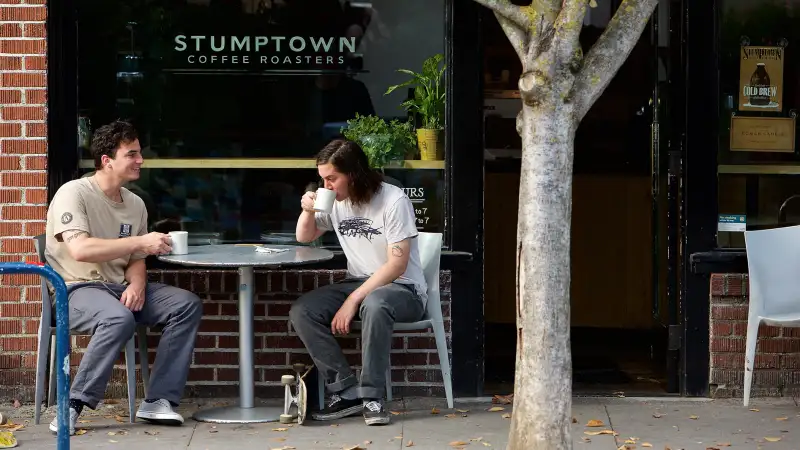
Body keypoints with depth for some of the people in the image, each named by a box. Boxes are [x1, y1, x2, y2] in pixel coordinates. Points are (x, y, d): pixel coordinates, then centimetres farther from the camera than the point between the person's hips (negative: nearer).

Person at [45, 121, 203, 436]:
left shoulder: (135, 204, 10)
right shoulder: (74, 193, -12)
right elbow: (80, 249, -26)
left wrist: (136, 285, -10)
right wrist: (140, 241, -24)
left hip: (119, 288, 8)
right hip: (75, 290, -8)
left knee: (188, 305, -9)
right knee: (119, 318, -38)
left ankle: (158, 401, -13)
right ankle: (73, 405, -26)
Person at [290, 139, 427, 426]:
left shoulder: (393, 201, -16)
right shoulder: (336, 200, 4)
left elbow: (397, 264, -20)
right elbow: (304, 238, 19)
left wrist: (353, 300, -24)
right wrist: (308, 210, -4)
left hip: (402, 288, -7)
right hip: (359, 283, 7)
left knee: (373, 305, -41)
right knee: (301, 312, -17)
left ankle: (372, 397, -30)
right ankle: (347, 392, -19)